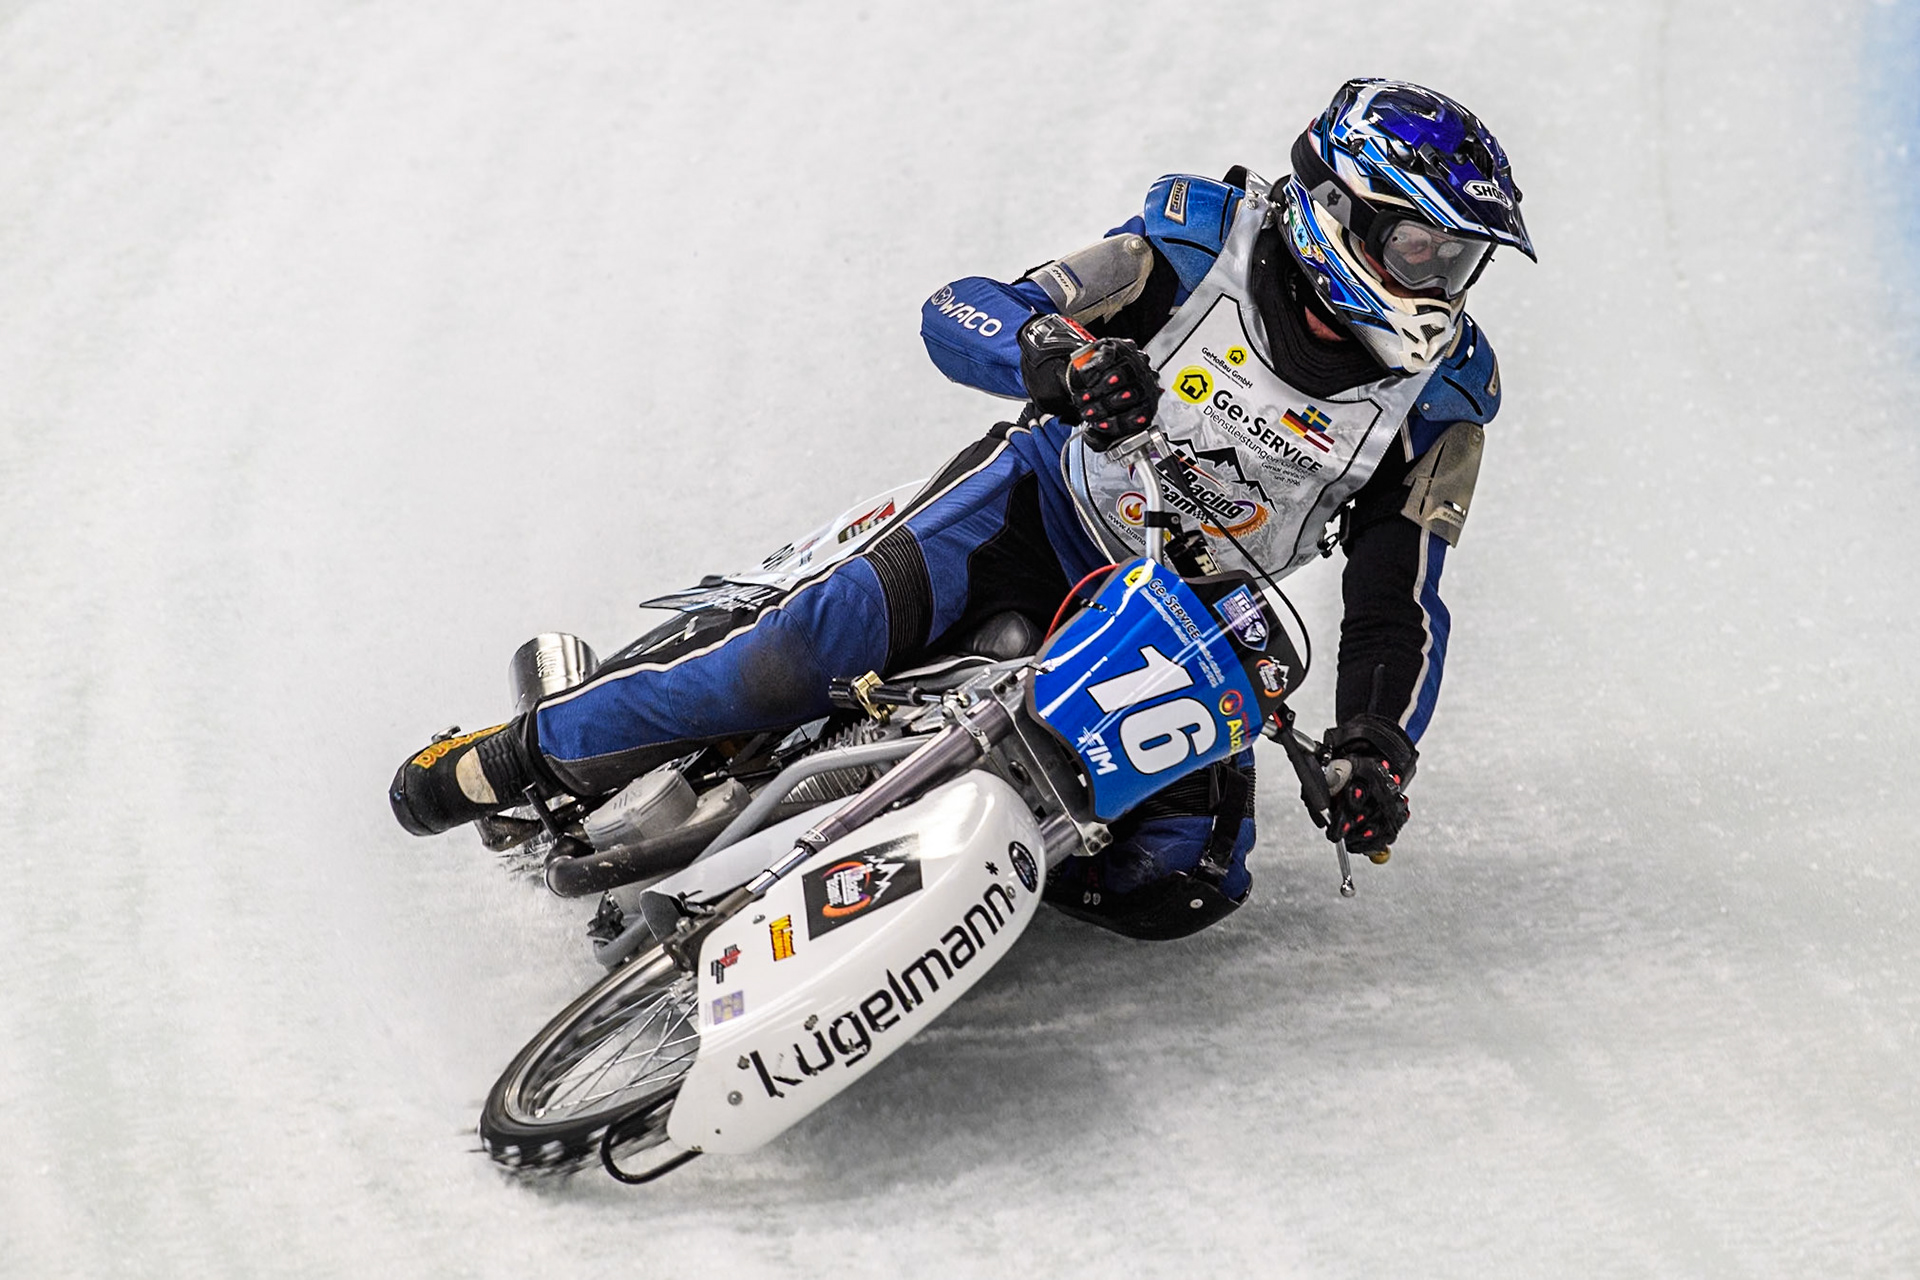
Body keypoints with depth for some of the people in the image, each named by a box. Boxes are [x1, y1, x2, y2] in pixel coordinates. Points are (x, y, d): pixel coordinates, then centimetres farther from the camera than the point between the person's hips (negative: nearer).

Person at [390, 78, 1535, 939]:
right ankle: (527, 756, -14)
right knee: (826, 639, -27)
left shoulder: (1441, 401, -7)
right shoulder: (1204, 241, -14)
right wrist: (1062, 355, -38)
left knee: (1184, 881, -18)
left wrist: (1377, 753, -19)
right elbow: (959, 314, -16)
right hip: (1051, 505, -3)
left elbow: (1399, 607, -2)